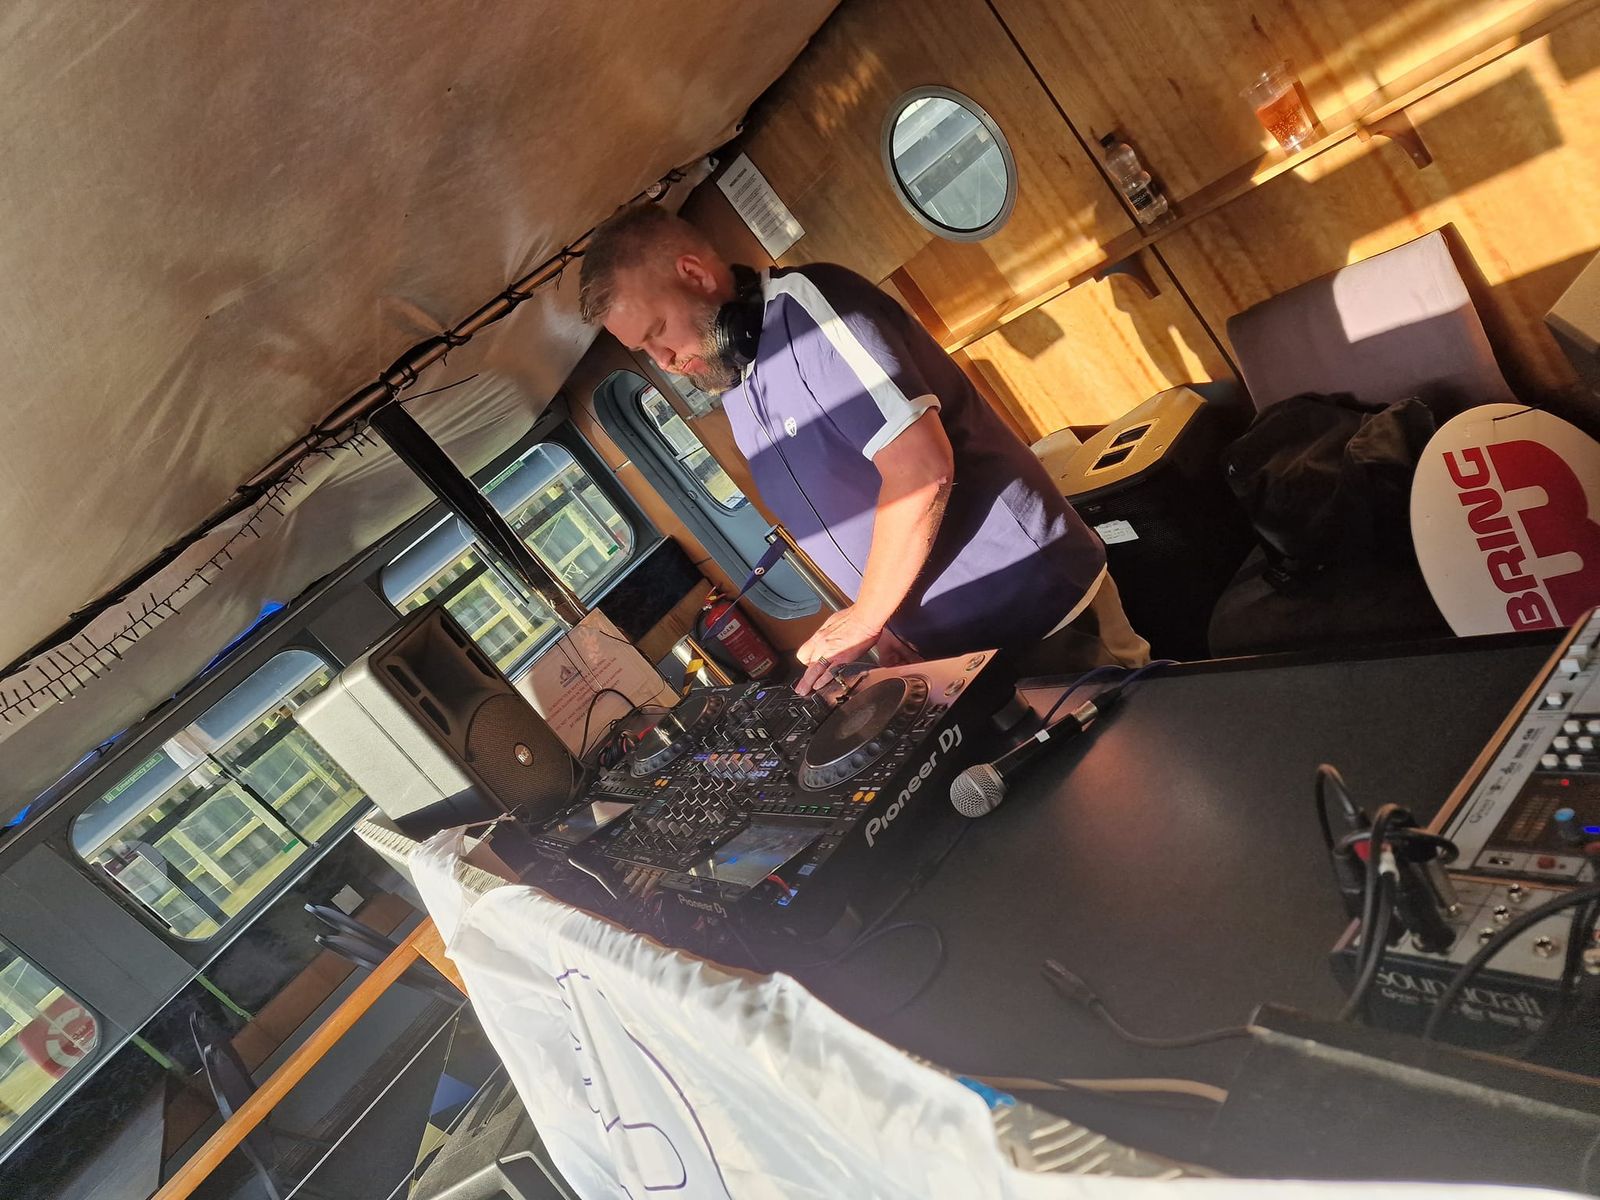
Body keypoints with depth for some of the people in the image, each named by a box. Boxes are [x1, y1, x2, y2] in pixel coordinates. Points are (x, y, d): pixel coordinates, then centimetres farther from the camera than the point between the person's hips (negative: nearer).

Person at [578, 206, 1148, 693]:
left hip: (1038, 605, -8)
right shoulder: (734, 384, 11)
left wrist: (866, 618, -17)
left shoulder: (802, 305, -17)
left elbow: (922, 469, -26)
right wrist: (886, 629, 9)